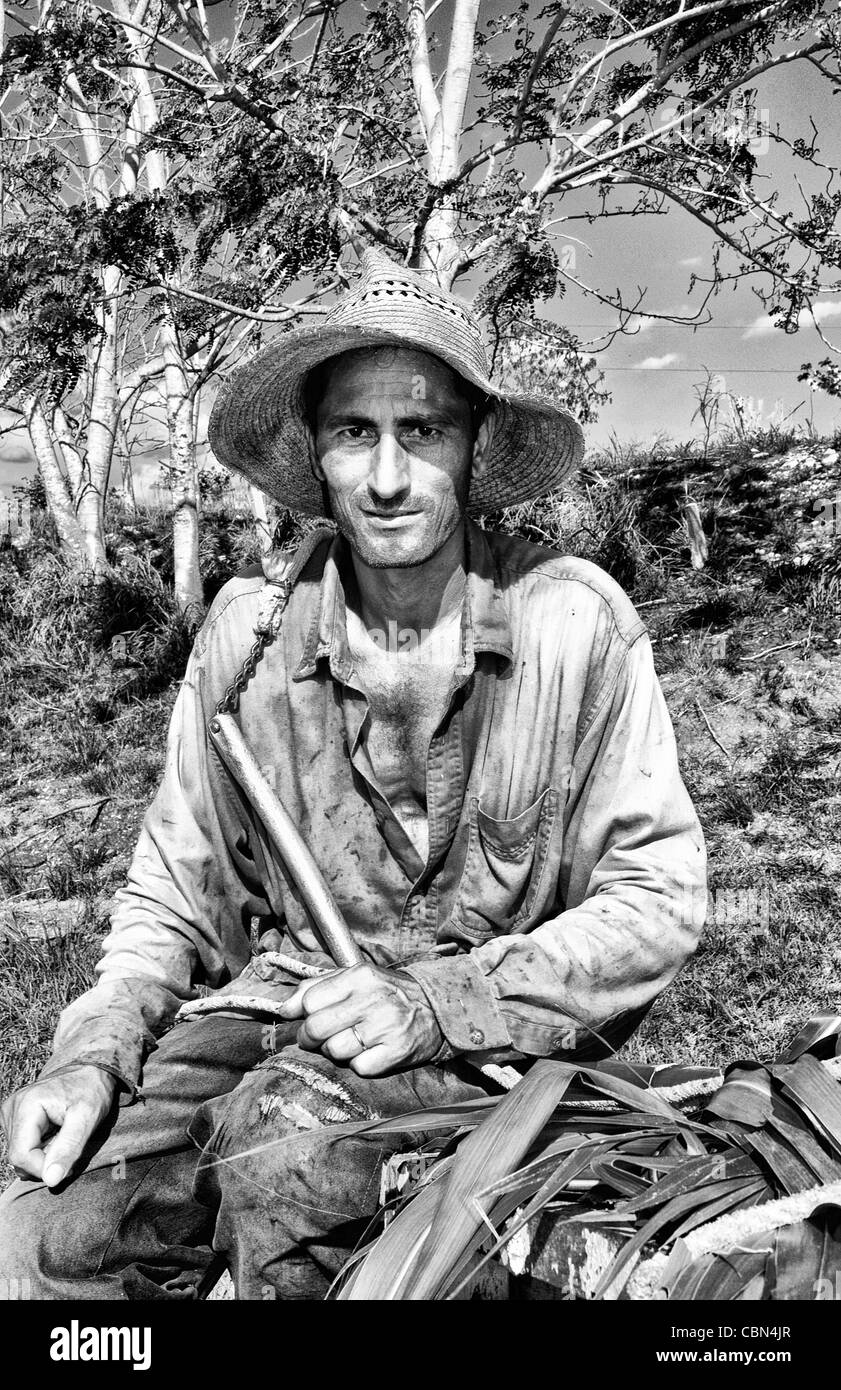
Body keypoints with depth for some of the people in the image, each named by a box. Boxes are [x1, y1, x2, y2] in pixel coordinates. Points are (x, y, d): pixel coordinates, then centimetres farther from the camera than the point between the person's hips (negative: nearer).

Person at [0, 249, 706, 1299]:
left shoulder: (575, 623, -11)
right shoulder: (249, 627, -2)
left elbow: (657, 903, -9)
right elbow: (173, 896, 6)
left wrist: (440, 1001, -20)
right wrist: (96, 1050, -11)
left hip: (498, 1029, -1)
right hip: (281, 1002, 2)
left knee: (283, 1139, -30)